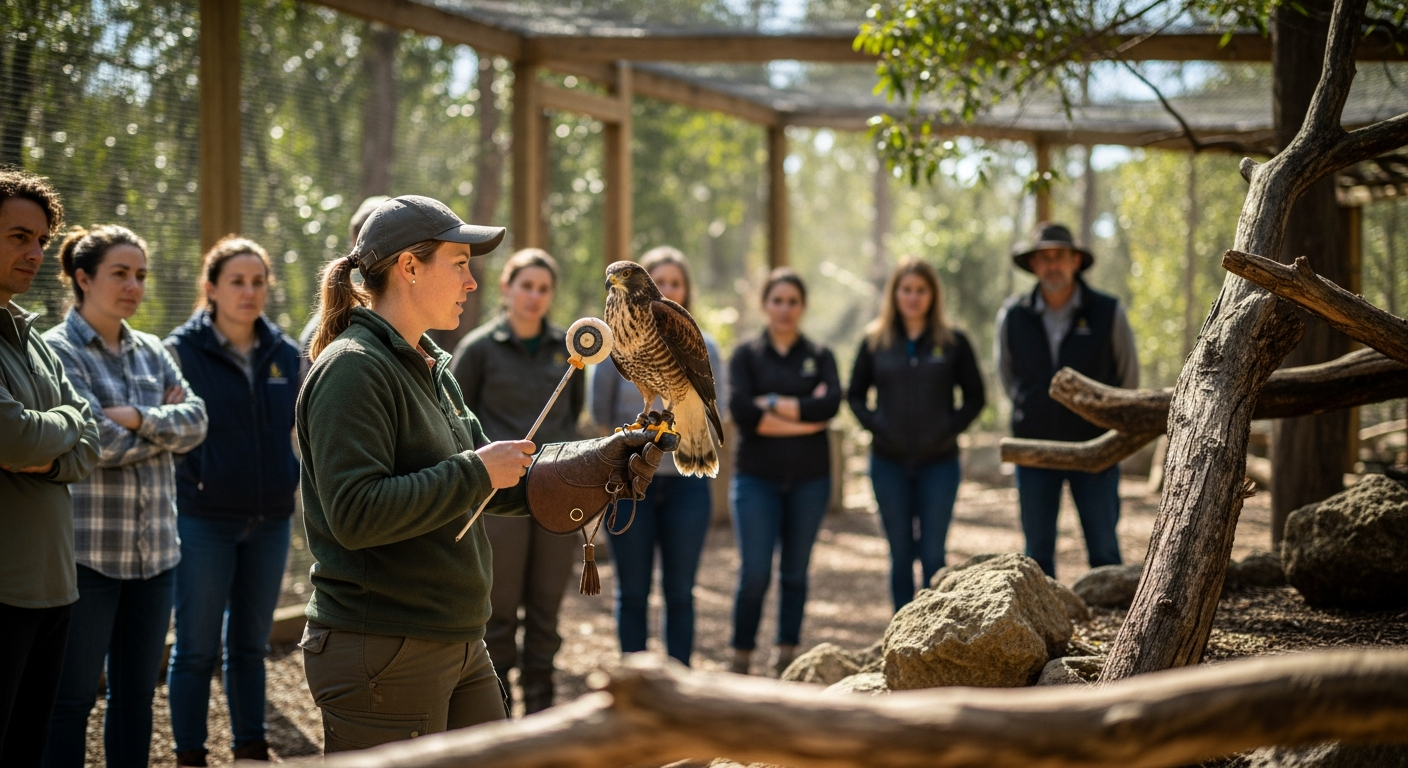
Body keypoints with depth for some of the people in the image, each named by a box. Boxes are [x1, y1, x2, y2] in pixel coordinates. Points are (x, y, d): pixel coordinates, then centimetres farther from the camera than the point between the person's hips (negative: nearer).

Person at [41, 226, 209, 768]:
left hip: (155, 549, 6)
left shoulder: (151, 352, 13)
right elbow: (96, 442, -16)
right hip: (87, 548, -6)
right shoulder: (58, 350, -6)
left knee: (137, 692, 11)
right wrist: (165, 426, -3)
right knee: (73, 698, 1)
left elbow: (196, 420, 0)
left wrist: (138, 417, -16)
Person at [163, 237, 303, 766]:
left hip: (270, 521, 4)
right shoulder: (183, 350, -6)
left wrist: (293, 476, 4)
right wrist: (198, 479, -11)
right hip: (204, 519, -4)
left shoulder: (284, 354, 7)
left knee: (250, 646, 13)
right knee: (197, 648, 1)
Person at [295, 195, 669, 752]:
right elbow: (356, 515, -26)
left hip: (458, 648, 10)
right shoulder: (353, 369, -15)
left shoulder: (430, 368, 16)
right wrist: (476, 472, -21)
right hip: (382, 657, -10)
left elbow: (501, 488, 17)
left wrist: (600, 461, 6)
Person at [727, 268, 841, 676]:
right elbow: (741, 411, -12)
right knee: (754, 573, -9)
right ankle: (740, 660, 3)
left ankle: (787, 658, 16)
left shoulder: (820, 356, 8)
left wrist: (772, 404, -12)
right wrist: (805, 418, -13)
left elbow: (831, 403, -11)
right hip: (757, 478, -2)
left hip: (809, 478, 2)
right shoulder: (746, 355, 4)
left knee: (795, 572, 7)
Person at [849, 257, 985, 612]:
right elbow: (855, 394, 9)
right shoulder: (875, 342, 4)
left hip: (939, 463, -1)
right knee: (901, 554, 8)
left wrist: (949, 429, -9)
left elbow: (975, 397, 4)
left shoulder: (954, 342, 0)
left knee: (932, 555, -1)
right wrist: (875, 425, -6)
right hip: (889, 463, 1)